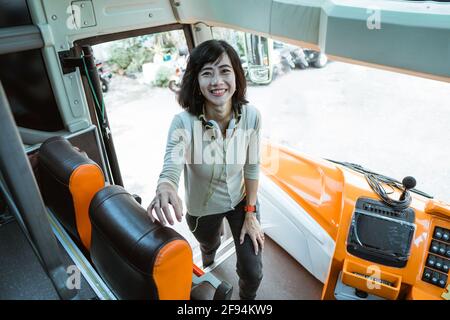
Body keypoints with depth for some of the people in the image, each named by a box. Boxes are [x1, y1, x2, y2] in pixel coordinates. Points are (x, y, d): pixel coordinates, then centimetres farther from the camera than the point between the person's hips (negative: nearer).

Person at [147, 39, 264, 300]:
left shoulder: (251, 116, -22)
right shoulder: (184, 122, -29)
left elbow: (252, 167, -11)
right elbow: (171, 168, -37)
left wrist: (250, 213, -6)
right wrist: (165, 188, -61)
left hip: (240, 200, 1)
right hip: (203, 208, -1)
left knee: (252, 272, 8)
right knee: (208, 243, 30)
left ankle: (248, 297, 45)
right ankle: (209, 255, 70)